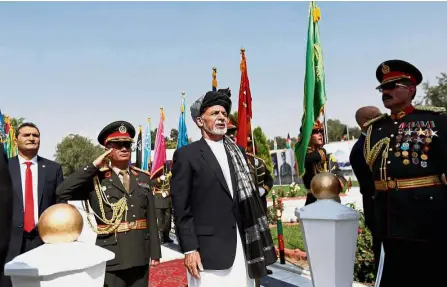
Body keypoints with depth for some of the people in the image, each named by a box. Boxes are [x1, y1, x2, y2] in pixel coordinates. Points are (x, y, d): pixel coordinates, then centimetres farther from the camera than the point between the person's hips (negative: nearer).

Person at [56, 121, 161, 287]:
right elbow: (62, 192, -17)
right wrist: (94, 166, -16)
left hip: (140, 257, 4)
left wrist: (155, 252, 5)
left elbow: (151, 217, 7)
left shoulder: (143, 177, 8)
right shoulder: (96, 178, -2)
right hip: (110, 258, -3)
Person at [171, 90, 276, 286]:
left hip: (242, 246, 5)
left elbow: (248, 198, 15)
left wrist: (255, 243, 11)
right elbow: (181, 209, -6)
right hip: (208, 251, -5)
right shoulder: (186, 155, -2)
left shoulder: (237, 152, 13)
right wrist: (189, 249, -12)